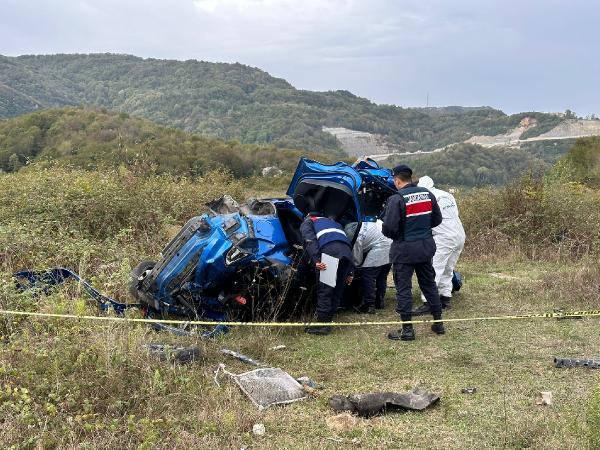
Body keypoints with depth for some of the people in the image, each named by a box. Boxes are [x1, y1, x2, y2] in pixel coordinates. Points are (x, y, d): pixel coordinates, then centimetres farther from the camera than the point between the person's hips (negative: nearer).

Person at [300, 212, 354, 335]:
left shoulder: (307, 223, 25)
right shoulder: (332, 222, 43)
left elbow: (310, 241, 1)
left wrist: (315, 260, -11)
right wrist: (350, 272, 29)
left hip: (329, 250, -6)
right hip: (347, 251, 6)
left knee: (324, 290, -3)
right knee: (337, 290, 12)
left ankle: (323, 324, -4)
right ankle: (328, 320, 16)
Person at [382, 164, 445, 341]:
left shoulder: (396, 199, -17)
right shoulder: (428, 194, 4)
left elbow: (389, 227, -20)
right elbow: (437, 220, 11)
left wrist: (389, 233, 2)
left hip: (405, 249, -6)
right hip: (426, 246, 7)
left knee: (404, 288, 2)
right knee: (429, 284, 18)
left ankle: (407, 329, 5)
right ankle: (438, 323, 25)